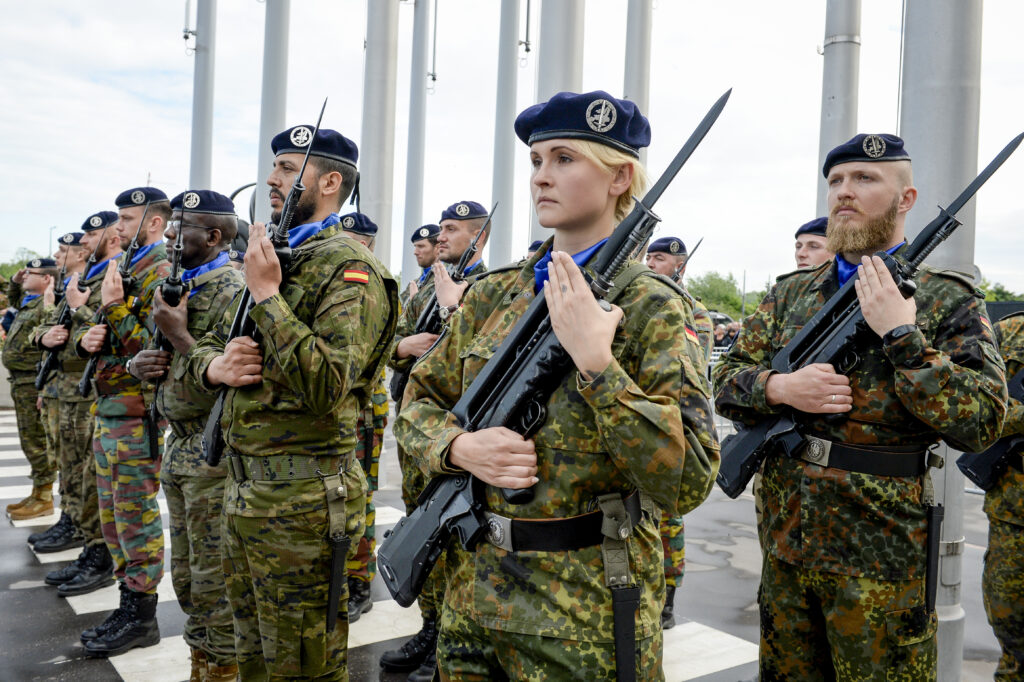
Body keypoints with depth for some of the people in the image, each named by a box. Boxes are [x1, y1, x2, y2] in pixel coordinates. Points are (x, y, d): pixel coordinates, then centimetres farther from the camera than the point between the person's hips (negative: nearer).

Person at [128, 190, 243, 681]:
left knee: (214, 578, 1)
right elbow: (158, 358, 22)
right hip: (178, 447, 9)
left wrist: (177, 334, -20)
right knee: (185, 574, 18)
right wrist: (140, 363, 0)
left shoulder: (230, 290, -15)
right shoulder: (175, 285, 14)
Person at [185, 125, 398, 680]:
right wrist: (215, 365, -4)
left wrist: (267, 295, -20)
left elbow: (327, 385, -26)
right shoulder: (274, 256, 15)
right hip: (243, 487, 9)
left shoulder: (348, 268, -13)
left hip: (299, 500, -9)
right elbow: (206, 345, 20)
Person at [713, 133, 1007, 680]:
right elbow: (727, 382, 5)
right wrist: (780, 388, -15)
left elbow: (980, 422, -14)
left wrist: (901, 334, -19)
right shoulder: (790, 293, 7)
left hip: (880, 561, -4)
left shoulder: (948, 301, -5)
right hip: (784, 547, 4)